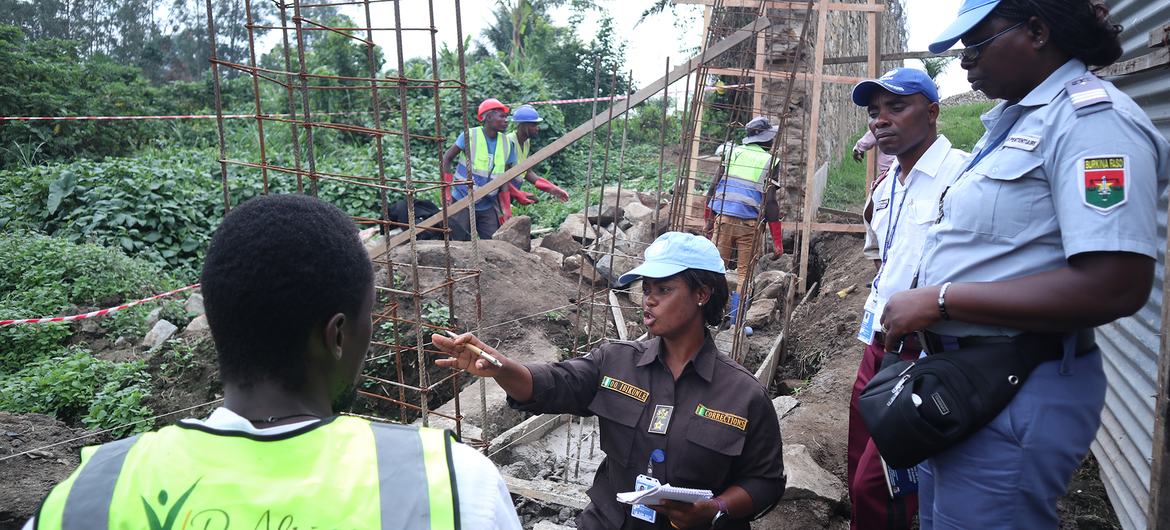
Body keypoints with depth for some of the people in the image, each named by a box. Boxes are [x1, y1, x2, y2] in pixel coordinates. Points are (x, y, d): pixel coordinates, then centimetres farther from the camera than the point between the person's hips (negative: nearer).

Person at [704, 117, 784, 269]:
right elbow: (770, 202, -4)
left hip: (723, 218, 3)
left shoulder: (732, 152, 9)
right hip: (748, 224, -2)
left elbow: (713, 187, 8)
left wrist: (709, 219, 18)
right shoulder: (770, 162, 0)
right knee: (744, 271, 5)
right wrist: (777, 240, 0)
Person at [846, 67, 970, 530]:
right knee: (860, 471, 15)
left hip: (928, 353, -8)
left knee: (879, 489, -4)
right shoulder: (885, 187, 14)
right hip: (879, 346, 8)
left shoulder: (963, 175, -14)